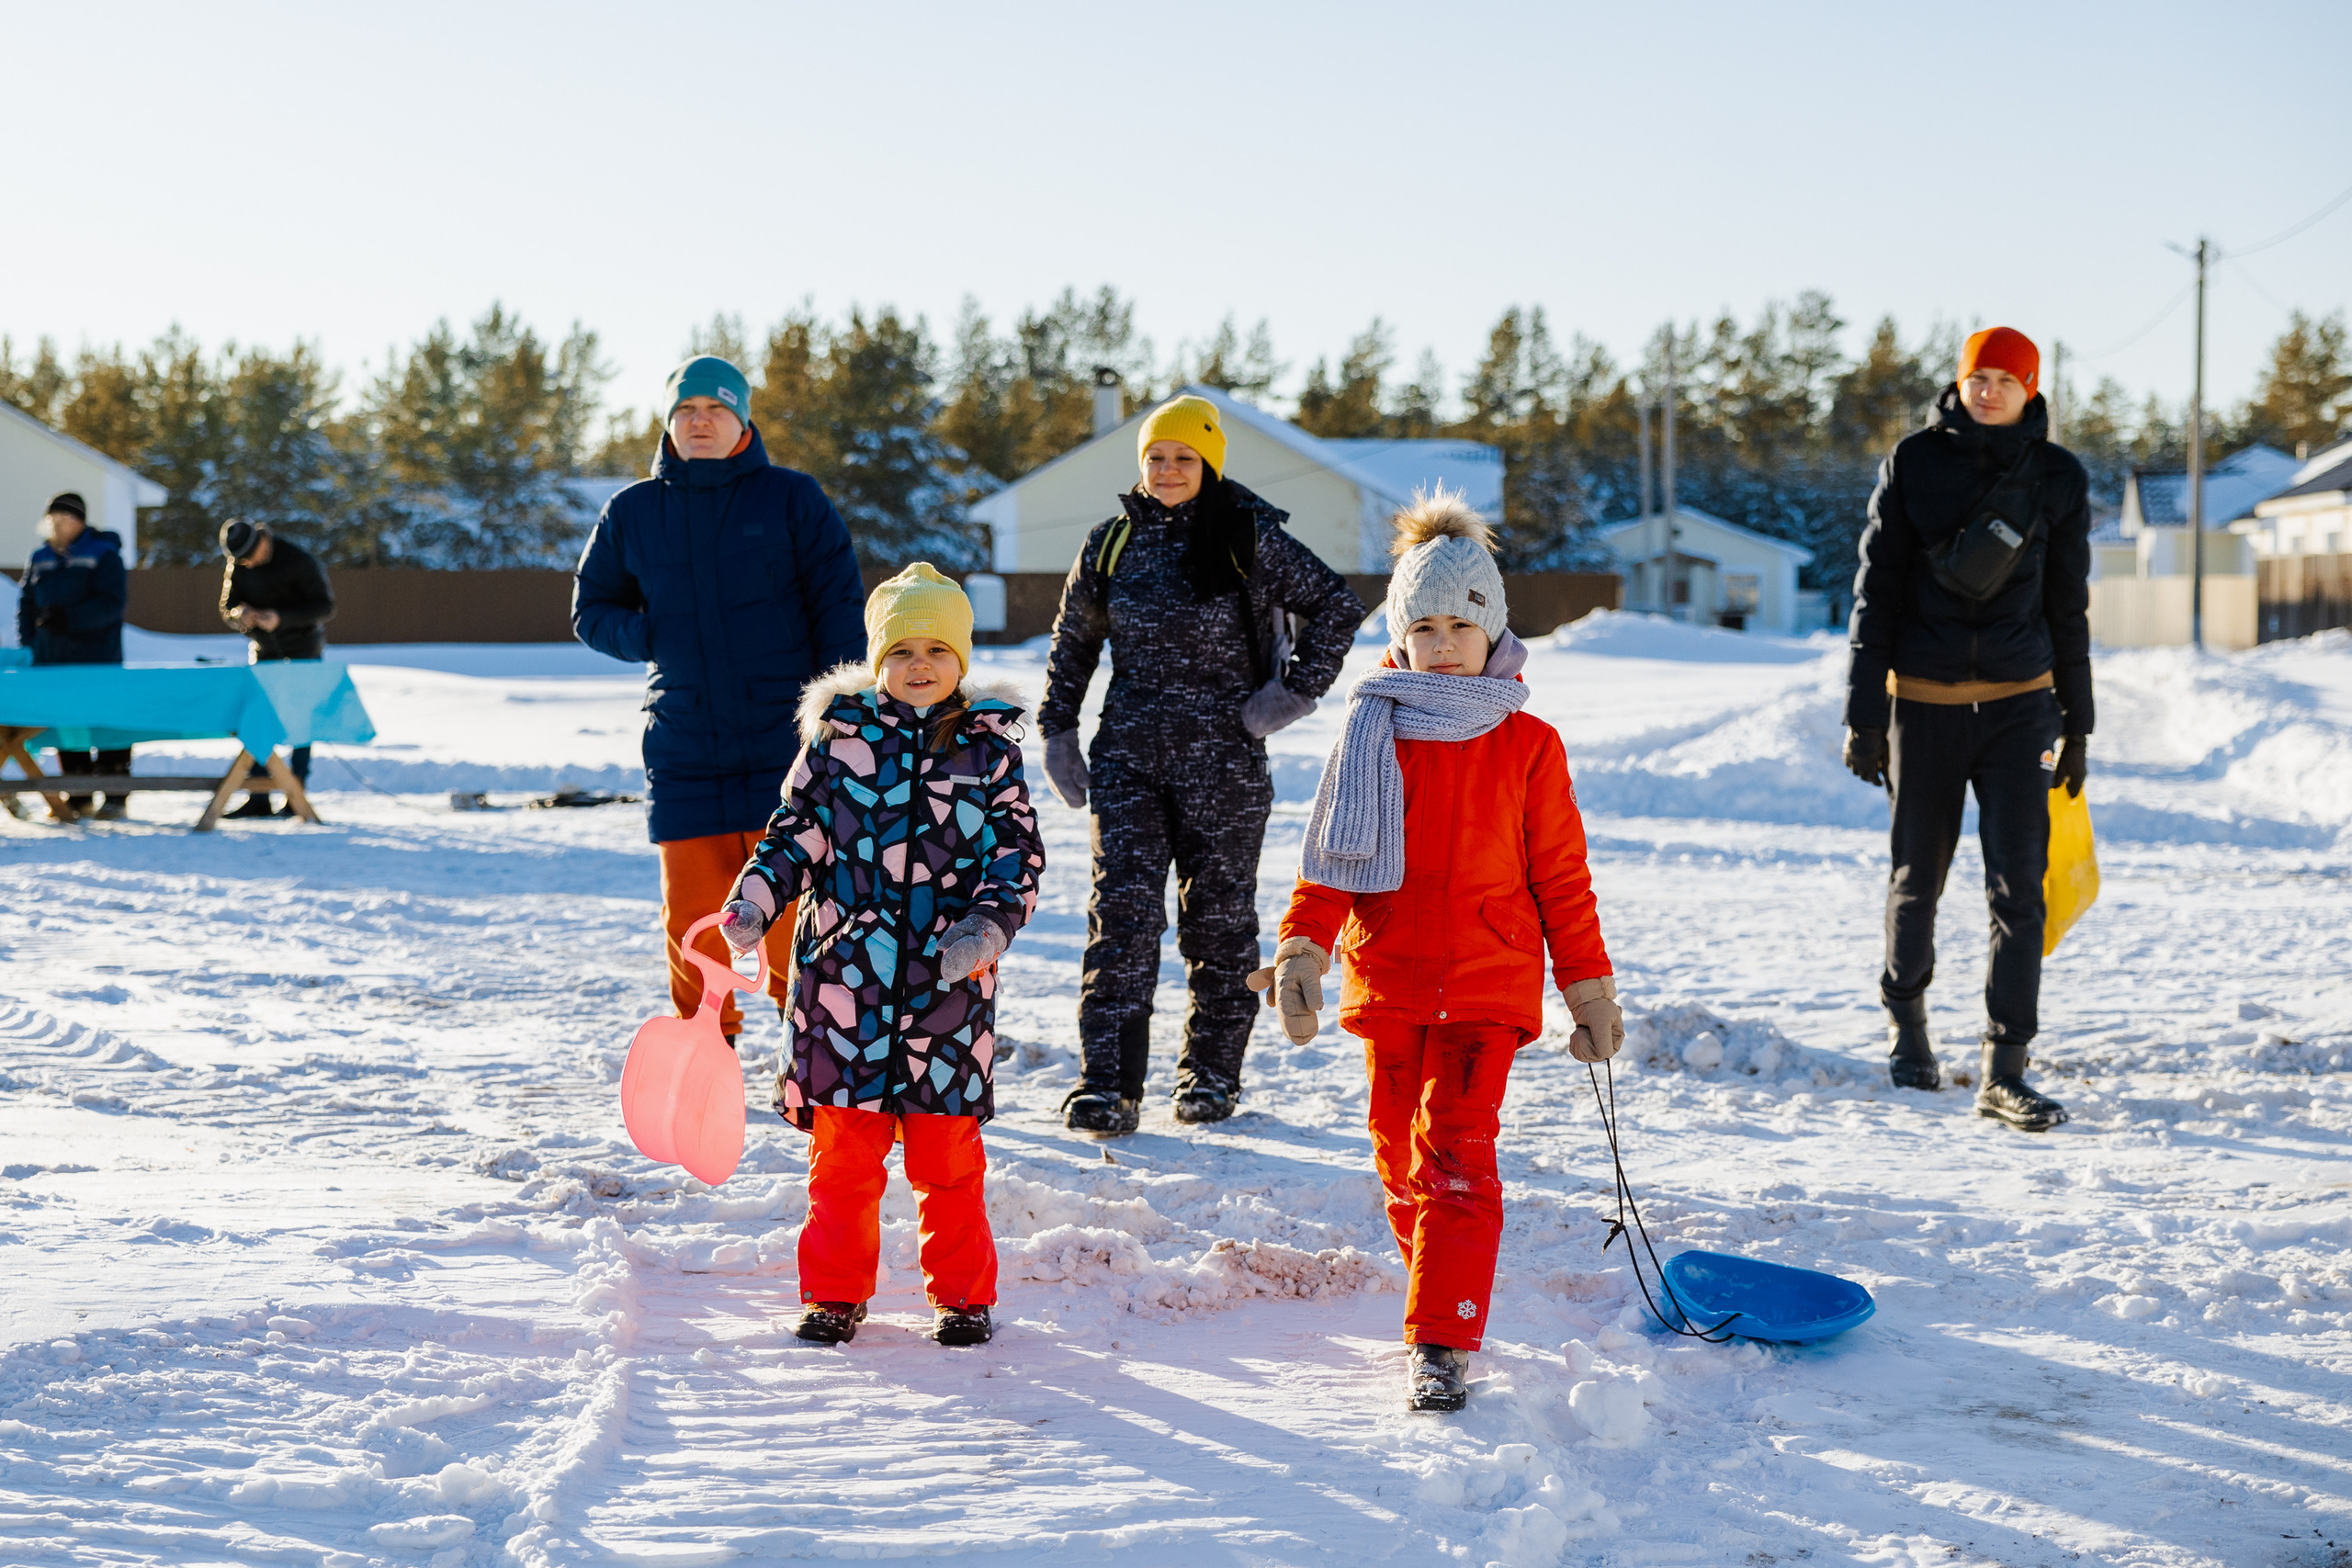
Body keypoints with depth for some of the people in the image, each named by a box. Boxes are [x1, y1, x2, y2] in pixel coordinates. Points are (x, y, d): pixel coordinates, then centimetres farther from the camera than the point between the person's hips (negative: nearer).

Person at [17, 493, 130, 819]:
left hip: (98, 658, -5)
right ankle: (78, 797, 10)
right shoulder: (40, 560, 14)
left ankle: (116, 798, 1)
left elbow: (112, 603, -13)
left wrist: (69, 618, -23)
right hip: (54, 661, 5)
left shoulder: (103, 555, -2)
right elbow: (26, 606, 17)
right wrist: (26, 649, 6)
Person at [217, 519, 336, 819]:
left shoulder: (299, 560, -17)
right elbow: (227, 608, 4)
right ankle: (259, 797, 1)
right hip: (264, 651, 5)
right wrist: (240, 613, -22)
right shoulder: (236, 567, -1)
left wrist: (280, 617, -28)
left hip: (303, 649, -5)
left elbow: (326, 607, -16)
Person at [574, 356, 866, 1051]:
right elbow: (591, 610, 18)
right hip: (682, 753, 2)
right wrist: (650, 636, -4)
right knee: (693, 920, 4)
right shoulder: (632, 513, 9)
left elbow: (840, 614, 2)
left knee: (794, 911, -3)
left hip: (784, 750, -2)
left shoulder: (791, 499, 3)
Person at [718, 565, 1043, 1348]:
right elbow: (796, 833, 7)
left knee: (948, 1148, 5)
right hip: (845, 969, 0)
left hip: (950, 980, 0)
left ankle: (963, 1293, 19)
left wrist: (988, 924, -14)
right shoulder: (838, 736, 4)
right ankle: (835, 1291, 18)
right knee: (843, 1143, 5)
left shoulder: (989, 746, 4)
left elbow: (1018, 850, 3)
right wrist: (753, 902, -8)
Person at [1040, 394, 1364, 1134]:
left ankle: (1212, 1073, 20)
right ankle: (1108, 1085, -8)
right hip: (1128, 754, 2)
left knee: (1218, 916, 6)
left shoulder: (1250, 540, -3)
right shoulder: (1112, 544, 7)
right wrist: (1057, 730, 13)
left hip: (1224, 760, -2)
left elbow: (1336, 604, 3)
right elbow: (1072, 641, 19)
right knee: (1121, 911, -7)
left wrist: (1297, 689, -3)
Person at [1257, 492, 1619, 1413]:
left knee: (1454, 1156, -13)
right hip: (1387, 983, 3)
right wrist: (1301, 948, -6)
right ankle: (1439, 1290, 30)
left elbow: (1561, 876, 4)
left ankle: (1441, 1344, -13)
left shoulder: (1528, 746, 1)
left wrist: (1589, 987, 5)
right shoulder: (1372, 733, 6)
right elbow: (1332, 854, 7)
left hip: (1487, 988, -3)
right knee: (1401, 1159, 11)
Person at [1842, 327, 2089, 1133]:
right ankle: (1906, 1018, 36)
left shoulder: (2057, 476, 4)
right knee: (1917, 878, 10)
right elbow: (1877, 590, -1)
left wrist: (2077, 723, 11)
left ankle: (2004, 1072, -5)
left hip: (2019, 703, 1)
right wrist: (1864, 712, -5)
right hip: (1922, 702, -1)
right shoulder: (1914, 462, -1)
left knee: (2019, 885, -7)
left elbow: (2068, 605, 10)